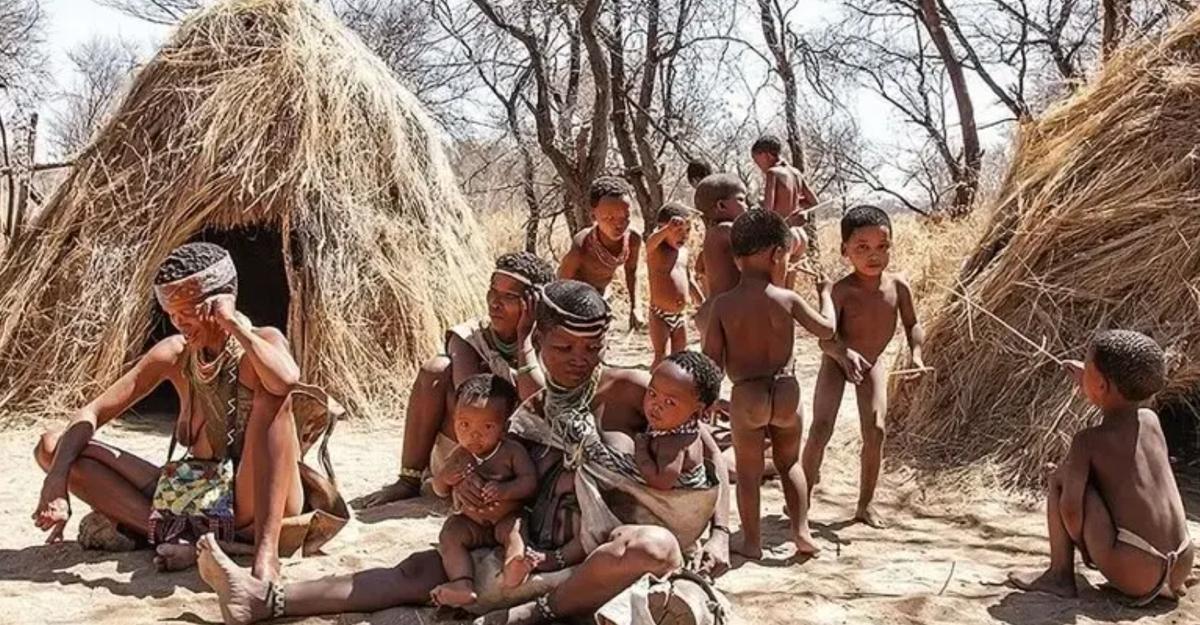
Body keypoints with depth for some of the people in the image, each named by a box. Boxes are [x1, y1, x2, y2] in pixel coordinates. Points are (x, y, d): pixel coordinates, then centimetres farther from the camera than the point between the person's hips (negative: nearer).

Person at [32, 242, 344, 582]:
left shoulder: (263, 341, -10)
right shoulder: (174, 354, 3)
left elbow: (287, 380, -36)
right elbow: (91, 414, 3)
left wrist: (233, 322, -25)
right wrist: (58, 475, -14)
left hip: (259, 501, -5)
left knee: (271, 392, -30)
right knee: (52, 446, -2)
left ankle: (266, 551, -37)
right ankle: (175, 533, -22)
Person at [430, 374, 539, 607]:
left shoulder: (512, 451, -9)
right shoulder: (460, 456, -1)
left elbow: (530, 481, -17)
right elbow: (439, 490, 5)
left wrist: (504, 490, -35)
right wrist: (445, 478, -20)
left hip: (506, 518, -2)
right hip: (470, 523, 3)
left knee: (514, 530, -32)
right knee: (449, 536, -22)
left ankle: (513, 571, -53)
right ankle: (462, 584, -38)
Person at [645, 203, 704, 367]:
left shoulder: (683, 250, 9)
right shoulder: (655, 250, -12)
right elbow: (651, 241, -38)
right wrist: (668, 229, -58)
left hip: (679, 316, 7)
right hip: (659, 316, -7)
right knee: (662, 358, -13)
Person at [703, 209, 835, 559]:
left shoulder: (722, 304, -8)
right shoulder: (787, 300, -8)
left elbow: (712, 359, -6)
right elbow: (827, 330, 7)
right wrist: (825, 293, 24)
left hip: (744, 397, -1)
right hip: (785, 392, 1)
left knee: (748, 472, 13)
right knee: (789, 463, 22)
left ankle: (752, 542, 20)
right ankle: (801, 531, 18)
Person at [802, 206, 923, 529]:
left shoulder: (898, 286, -17)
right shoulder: (842, 291, -29)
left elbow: (912, 324, -1)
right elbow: (825, 339, -31)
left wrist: (915, 352, -19)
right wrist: (846, 354, -51)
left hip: (872, 363, 3)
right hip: (838, 362, -3)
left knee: (875, 429, -7)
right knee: (821, 427, -13)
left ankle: (865, 503, 8)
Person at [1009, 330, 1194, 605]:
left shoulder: (1088, 440, -9)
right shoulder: (1151, 420, 7)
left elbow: (1071, 509, -16)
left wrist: (1084, 546, 3)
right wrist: (1089, 383, 33)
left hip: (1133, 576, -6)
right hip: (1180, 569, 6)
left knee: (1060, 477, 1)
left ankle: (1060, 575, 7)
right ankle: (1164, 585, 20)